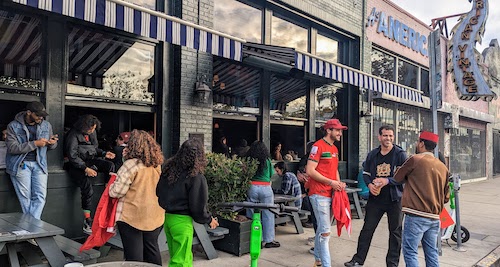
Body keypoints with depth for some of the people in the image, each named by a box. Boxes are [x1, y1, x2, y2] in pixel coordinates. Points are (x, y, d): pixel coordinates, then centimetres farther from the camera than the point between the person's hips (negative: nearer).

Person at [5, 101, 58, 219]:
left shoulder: (46, 125, 10)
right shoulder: (13, 126, -2)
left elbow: (51, 147, 19)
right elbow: (12, 148, -11)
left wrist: (52, 142, -7)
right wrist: (35, 143, -18)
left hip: (39, 164, 3)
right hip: (20, 164, -3)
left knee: (40, 197, -8)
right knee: (25, 198, -4)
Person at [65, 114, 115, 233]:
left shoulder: (92, 133, 9)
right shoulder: (74, 135, -12)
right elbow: (72, 156, -16)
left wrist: (104, 153, -1)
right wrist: (85, 168, -23)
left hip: (91, 161, 6)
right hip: (77, 165, -6)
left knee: (110, 165, -23)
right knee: (87, 189, -23)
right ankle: (87, 221, -14)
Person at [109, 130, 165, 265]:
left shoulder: (131, 165, -16)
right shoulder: (158, 165, 4)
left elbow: (116, 192, -15)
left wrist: (111, 185, 7)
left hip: (132, 217, -6)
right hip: (155, 217, 6)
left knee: (134, 255, 5)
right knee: (152, 249, 19)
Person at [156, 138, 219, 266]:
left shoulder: (168, 169, 3)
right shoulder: (196, 177, -16)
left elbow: (158, 192, 12)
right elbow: (198, 206, -13)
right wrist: (209, 219, 4)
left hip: (166, 217, 7)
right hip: (182, 221, -7)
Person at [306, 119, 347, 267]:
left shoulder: (334, 149, 17)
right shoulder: (318, 146, -11)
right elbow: (310, 171, -17)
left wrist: (339, 183, 6)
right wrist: (331, 182, -16)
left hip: (331, 194, 9)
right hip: (320, 194, -8)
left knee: (322, 229, 17)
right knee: (325, 232, -8)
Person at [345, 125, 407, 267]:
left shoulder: (400, 154, -6)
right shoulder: (372, 155, 7)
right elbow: (365, 173, 13)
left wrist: (387, 181, -22)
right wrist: (370, 184, -6)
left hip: (395, 199, -3)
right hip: (375, 197, 3)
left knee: (395, 231, 9)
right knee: (367, 229, 6)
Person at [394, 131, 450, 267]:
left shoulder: (415, 160, -9)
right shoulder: (443, 167, 9)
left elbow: (397, 177, 2)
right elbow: (446, 196, 14)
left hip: (416, 216, -7)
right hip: (434, 217, 7)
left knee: (410, 252, 0)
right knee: (432, 253, 15)